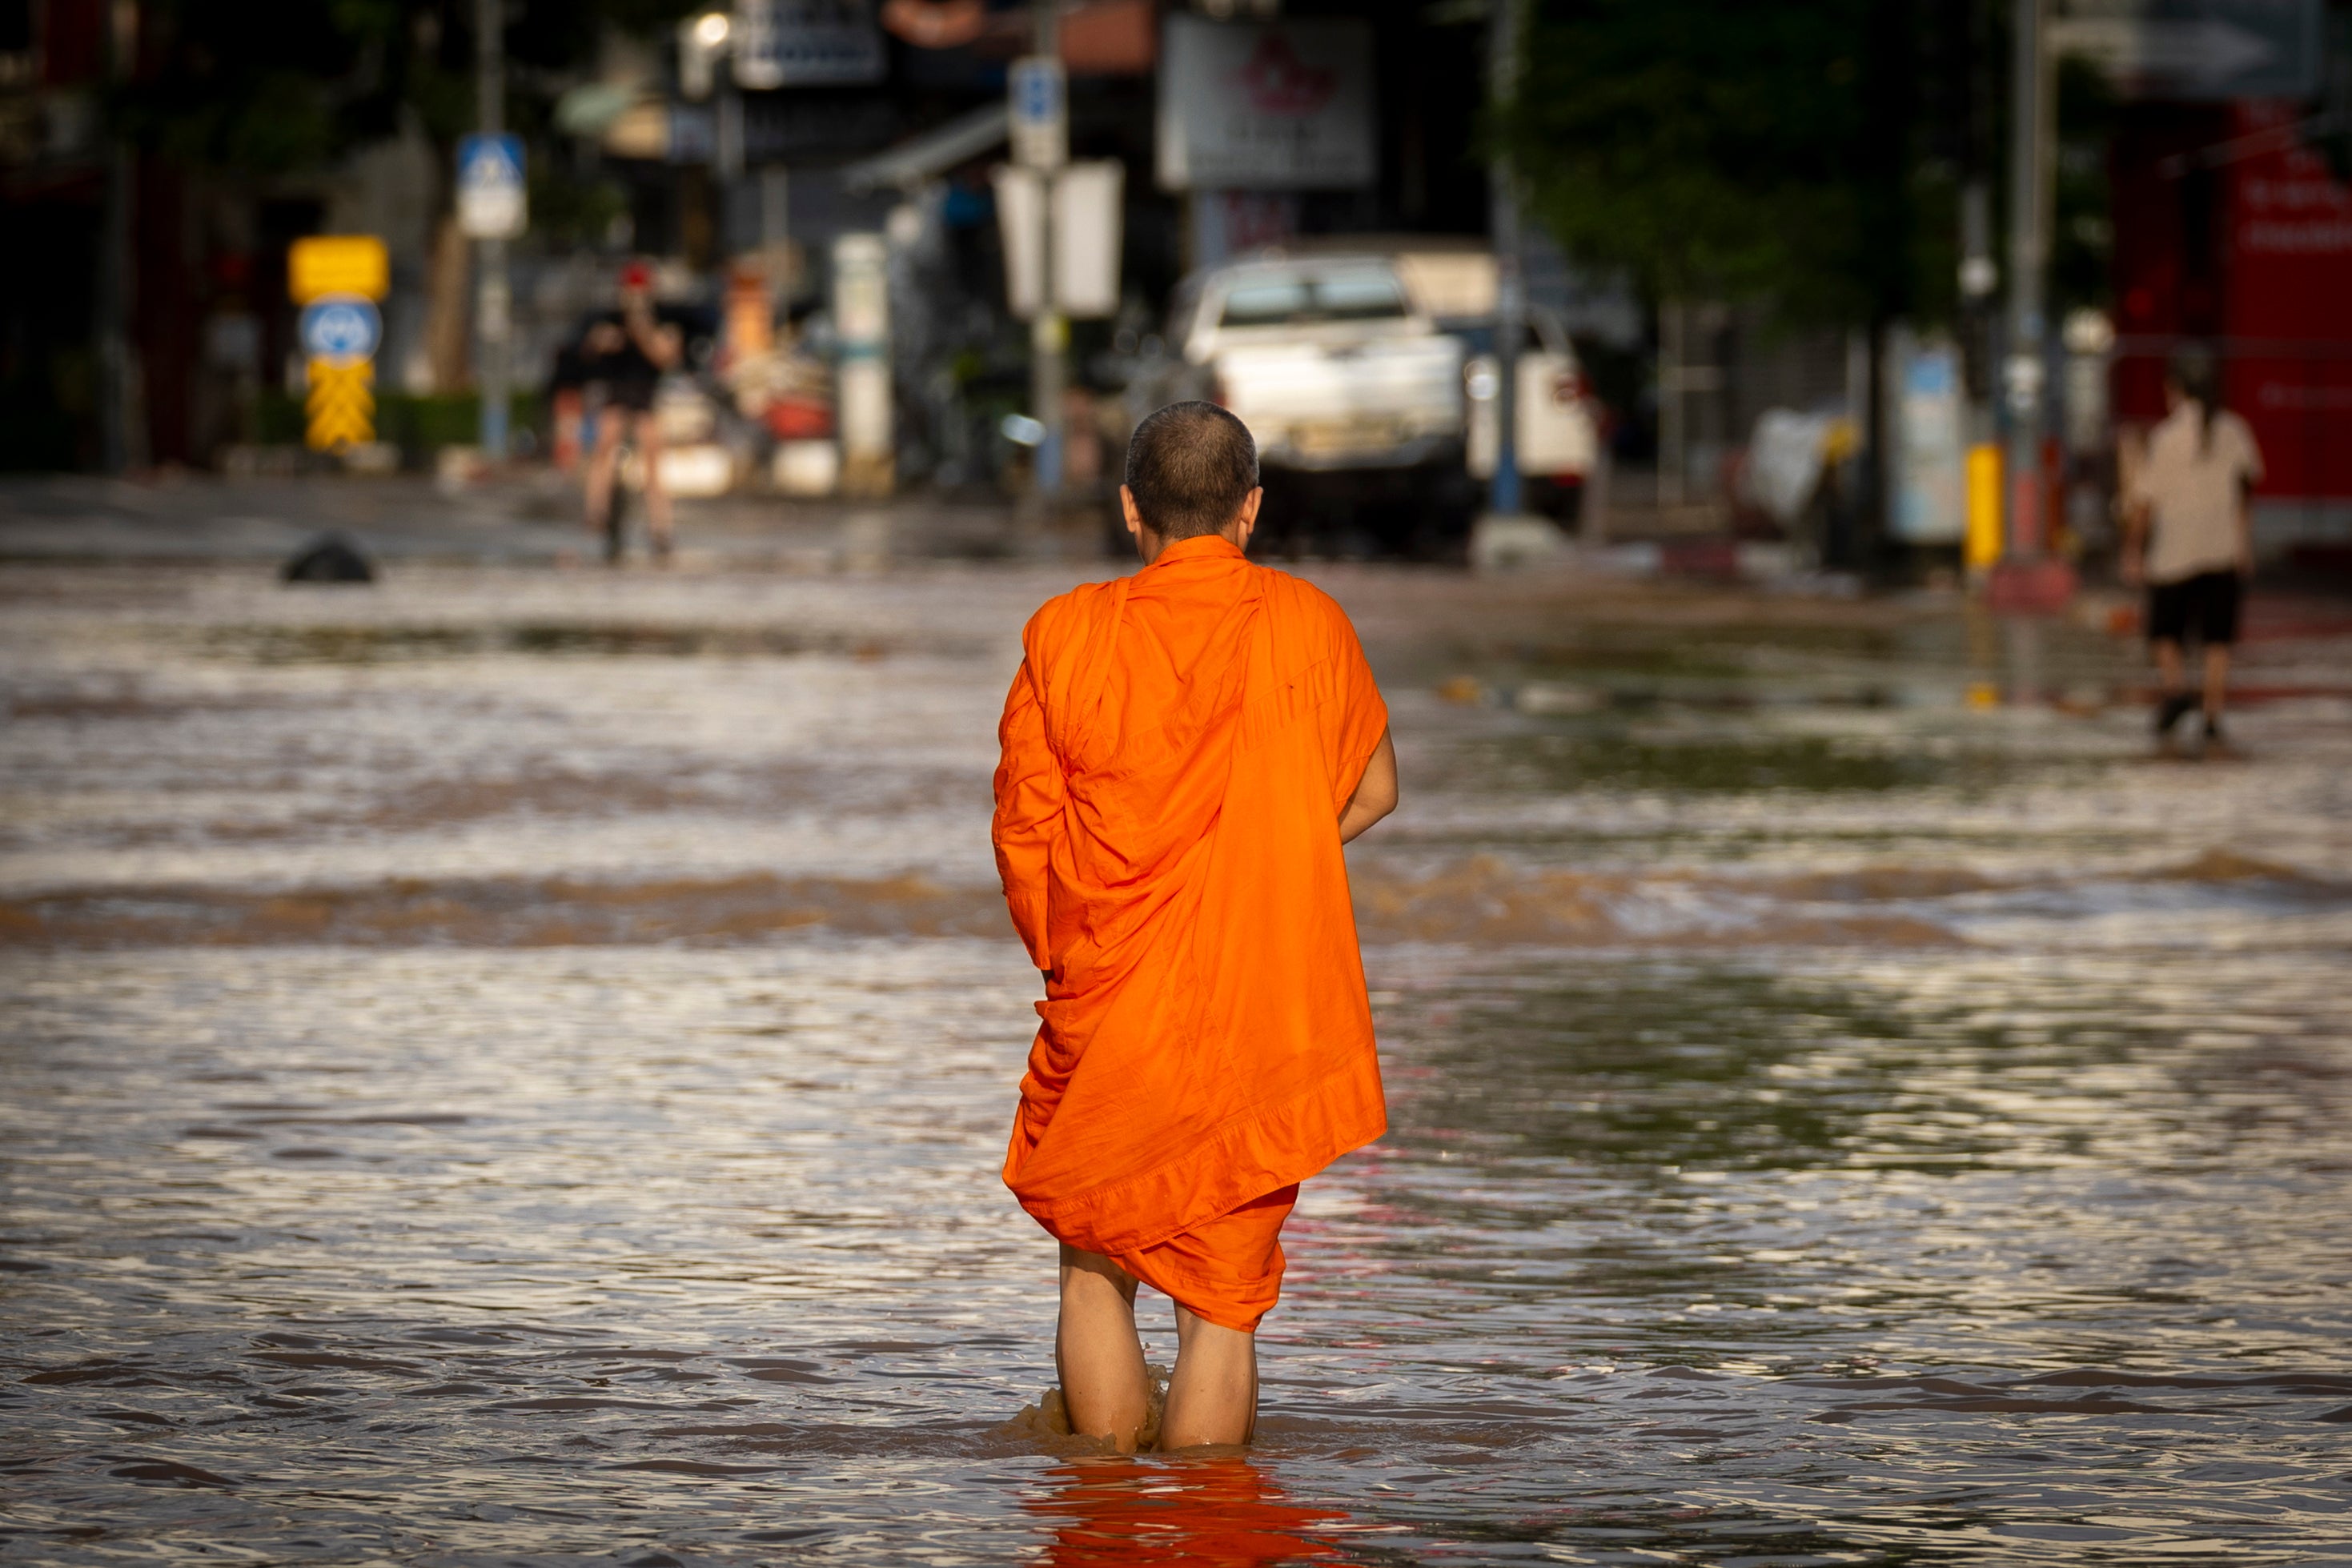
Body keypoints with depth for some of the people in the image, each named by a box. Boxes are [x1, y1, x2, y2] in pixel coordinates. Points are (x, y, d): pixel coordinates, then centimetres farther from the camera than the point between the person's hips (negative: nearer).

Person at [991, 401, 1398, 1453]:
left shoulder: (1064, 636, -4)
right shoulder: (1307, 627, -2)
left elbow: (1023, 833, 0)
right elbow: (1371, 793, 13)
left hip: (1107, 1014, 0)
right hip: (1266, 1024, 0)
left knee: (1095, 1268, 17)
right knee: (1222, 1302, 4)